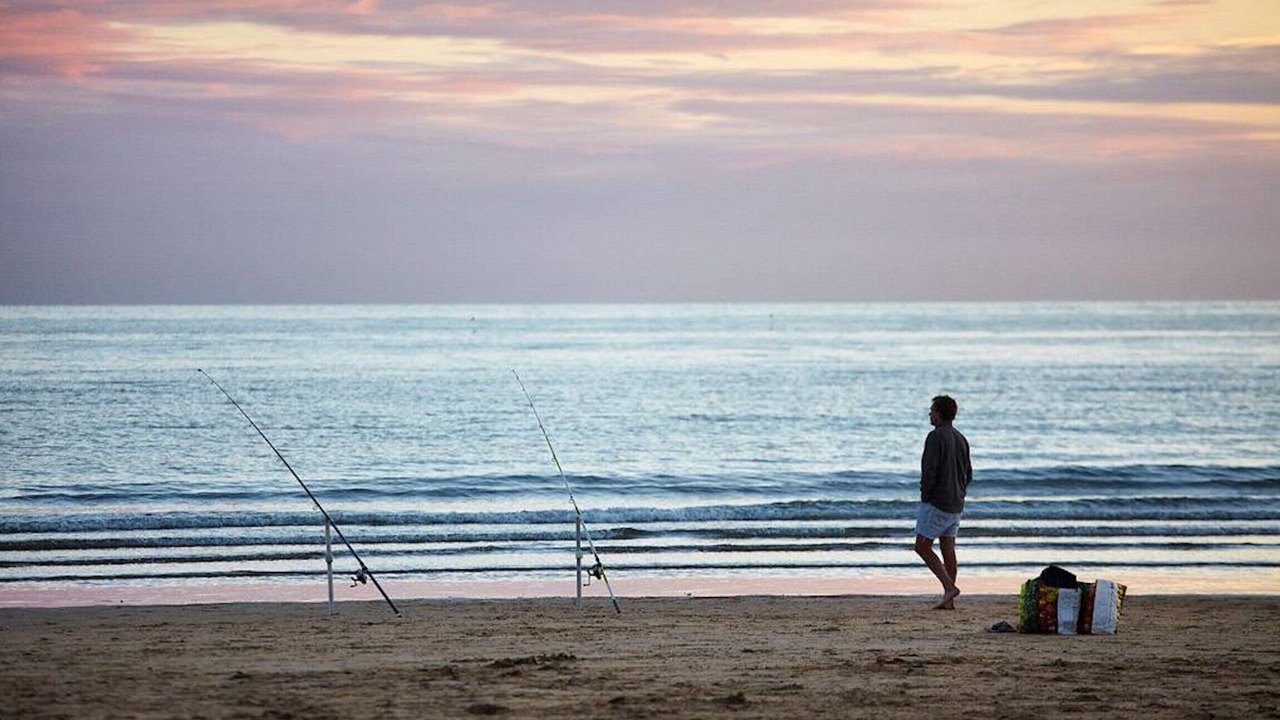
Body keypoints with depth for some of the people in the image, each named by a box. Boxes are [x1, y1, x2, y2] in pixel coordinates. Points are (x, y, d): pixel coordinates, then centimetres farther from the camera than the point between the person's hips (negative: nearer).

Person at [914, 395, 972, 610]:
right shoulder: (961, 439, 13)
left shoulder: (936, 436, -13)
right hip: (956, 504, 8)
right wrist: (959, 494, 17)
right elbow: (968, 474, 17)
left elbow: (929, 470, -19)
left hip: (936, 503, -8)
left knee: (922, 546, -2)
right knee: (948, 550, 8)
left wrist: (925, 495, -9)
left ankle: (949, 586, -13)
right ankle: (949, 600, 6)